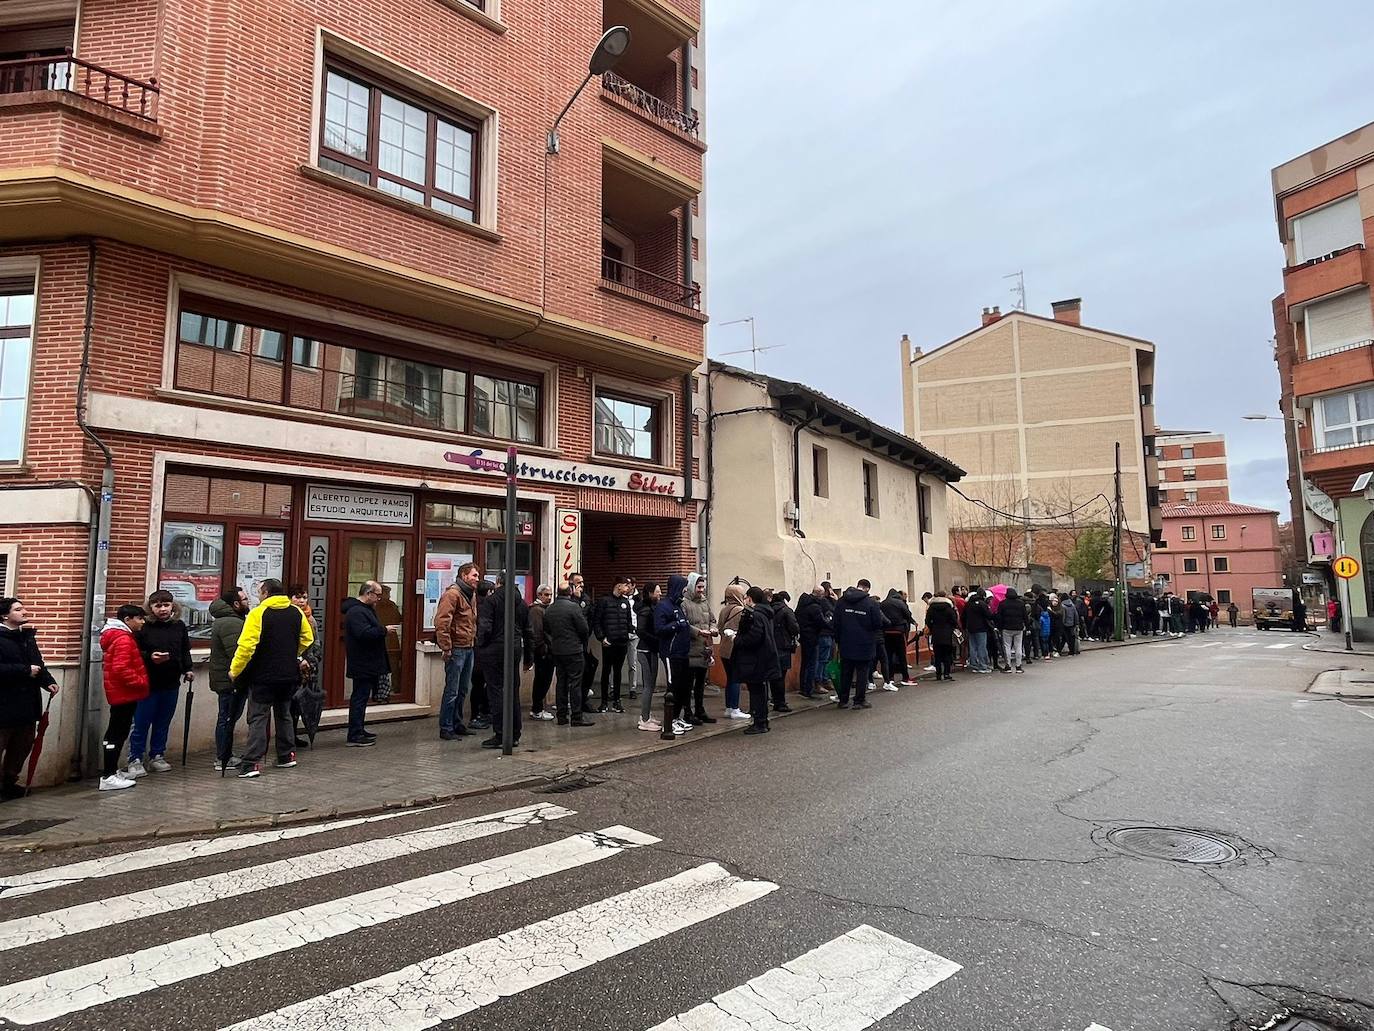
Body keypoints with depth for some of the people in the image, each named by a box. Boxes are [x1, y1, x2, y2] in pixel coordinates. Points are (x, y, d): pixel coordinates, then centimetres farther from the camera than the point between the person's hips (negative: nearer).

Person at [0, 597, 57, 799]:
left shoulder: (27, 635, 12)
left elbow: (37, 662, 16)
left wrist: (48, 681, 1)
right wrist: (26, 671, -19)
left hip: (27, 702, 8)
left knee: (23, 745, 16)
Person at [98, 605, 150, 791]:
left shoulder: (119, 636, 16)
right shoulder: (124, 639, -18)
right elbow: (121, 669, -26)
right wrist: (141, 682, -17)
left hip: (120, 692, 11)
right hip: (124, 693, -11)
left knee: (117, 732, 17)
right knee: (117, 733, -6)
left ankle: (112, 770, 27)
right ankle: (108, 777, -3)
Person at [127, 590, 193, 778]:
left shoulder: (179, 626, 6)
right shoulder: (144, 627, -8)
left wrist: (187, 669, 9)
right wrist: (149, 657, -24)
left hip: (171, 684, 4)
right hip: (148, 683, -4)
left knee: (163, 723, 13)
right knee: (141, 723, 1)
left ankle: (157, 757, 25)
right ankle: (135, 760, 12)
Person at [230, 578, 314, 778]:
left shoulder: (258, 613, -13)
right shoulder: (296, 612, 4)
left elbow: (246, 646, -20)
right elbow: (308, 639, 12)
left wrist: (234, 670, -10)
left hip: (263, 676, -5)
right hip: (289, 675, 5)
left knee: (258, 718, 0)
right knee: (284, 714, 18)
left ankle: (252, 763, -5)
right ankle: (287, 756, 25)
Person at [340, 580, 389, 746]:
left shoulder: (364, 609, 17)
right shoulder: (356, 612, -18)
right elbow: (364, 633, -30)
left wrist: (381, 630, 8)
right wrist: (384, 630, -20)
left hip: (368, 664, 11)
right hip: (362, 665, -11)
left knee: (361, 698, 17)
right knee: (359, 698, -6)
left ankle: (358, 731, 26)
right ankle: (354, 736, 0)